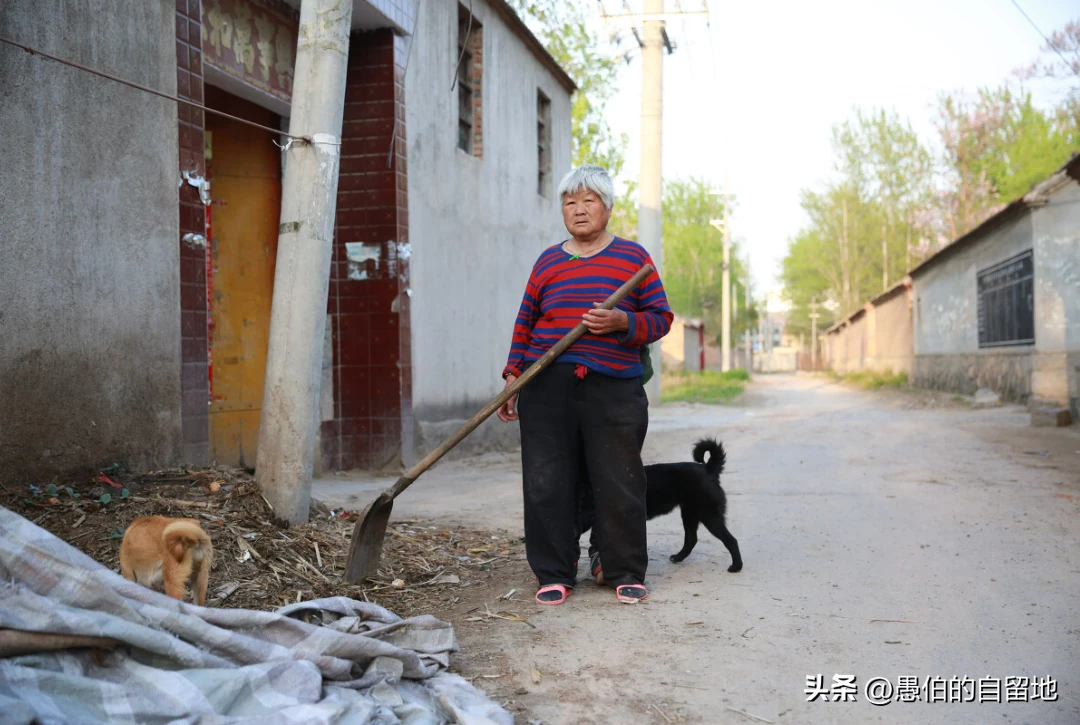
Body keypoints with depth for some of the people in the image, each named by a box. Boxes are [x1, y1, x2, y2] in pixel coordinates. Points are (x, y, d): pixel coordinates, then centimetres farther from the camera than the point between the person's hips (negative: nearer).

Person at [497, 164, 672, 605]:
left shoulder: (632, 256, 9)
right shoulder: (548, 262, 15)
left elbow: (660, 317, 5)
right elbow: (525, 322, 17)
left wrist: (622, 322, -14)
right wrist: (513, 375, 9)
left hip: (613, 387, -2)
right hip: (547, 386, 2)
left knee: (618, 484, 0)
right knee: (548, 483, 1)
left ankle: (626, 574, 15)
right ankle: (554, 575, 12)